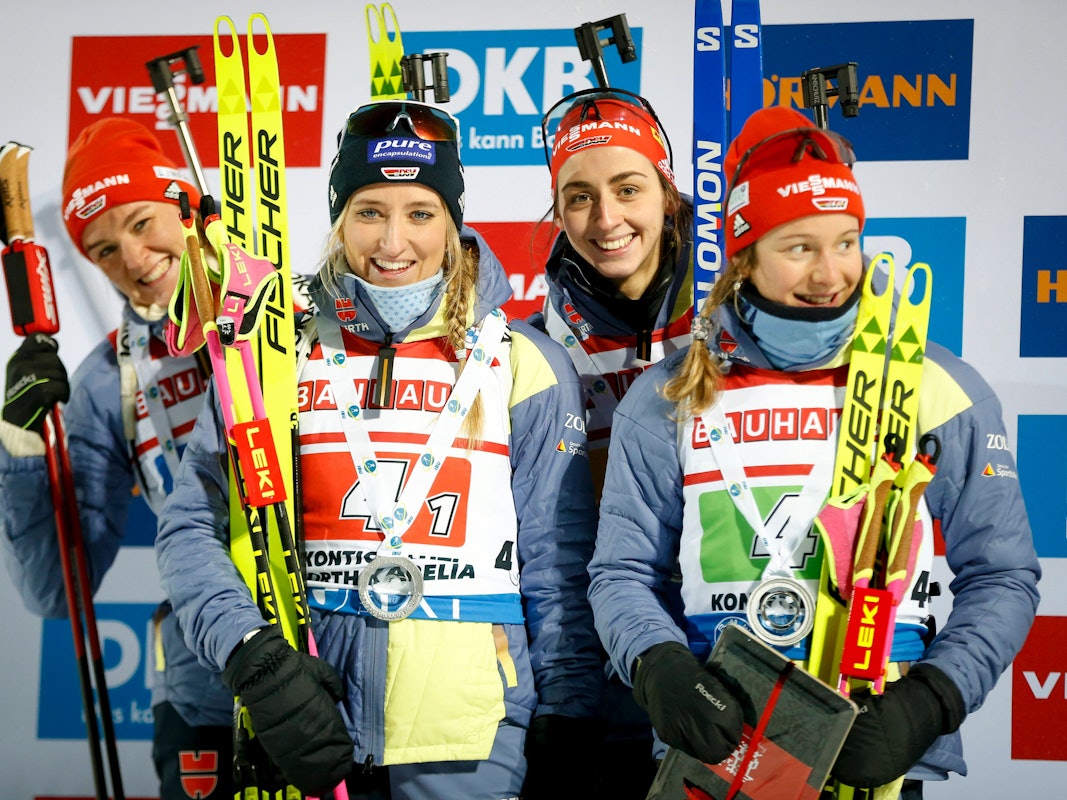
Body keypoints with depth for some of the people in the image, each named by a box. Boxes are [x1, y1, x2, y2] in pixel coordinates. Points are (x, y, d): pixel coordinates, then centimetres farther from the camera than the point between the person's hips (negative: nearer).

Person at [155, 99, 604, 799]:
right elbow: (193, 527, 0)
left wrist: (565, 726, -2)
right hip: (309, 736, 1)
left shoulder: (524, 363, 1)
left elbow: (558, 564, 1)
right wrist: (253, 656, -14)